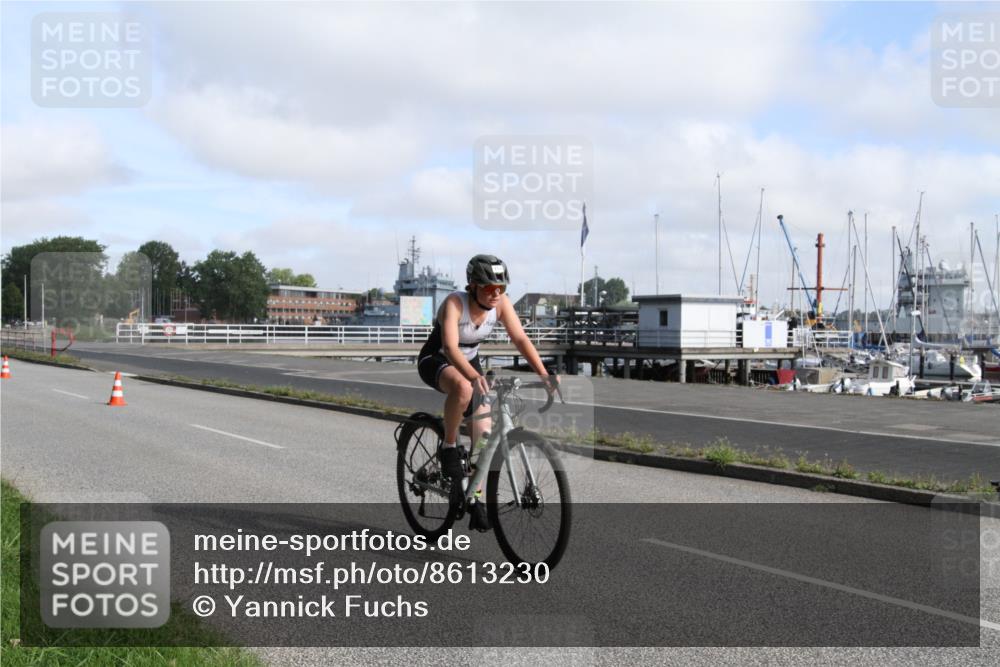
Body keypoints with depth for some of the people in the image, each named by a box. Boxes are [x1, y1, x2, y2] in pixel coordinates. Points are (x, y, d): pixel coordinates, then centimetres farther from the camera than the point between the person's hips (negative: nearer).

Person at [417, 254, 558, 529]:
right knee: (463, 387, -40)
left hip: (468, 361, 5)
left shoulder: (501, 303, -17)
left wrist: (544, 374, -36)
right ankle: (449, 449, -19)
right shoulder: (455, 303, -31)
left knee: (483, 433, -4)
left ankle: (476, 500, 8)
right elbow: (450, 346, -43)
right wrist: (475, 377, -59)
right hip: (435, 360, -5)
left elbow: (521, 339, -23)